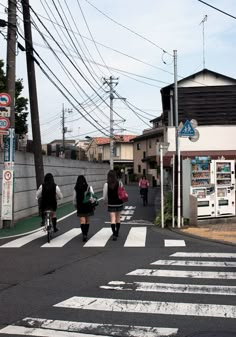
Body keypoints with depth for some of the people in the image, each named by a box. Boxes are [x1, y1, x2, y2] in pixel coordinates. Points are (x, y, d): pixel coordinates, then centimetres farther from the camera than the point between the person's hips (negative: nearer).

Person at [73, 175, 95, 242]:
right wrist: (93, 205, 6)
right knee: (87, 221, 14)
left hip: (80, 207, 0)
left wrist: (76, 206, 17)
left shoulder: (76, 189, -4)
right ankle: (86, 234, 21)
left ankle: (84, 234, -18)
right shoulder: (89, 187, -6)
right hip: (88, 206, 0)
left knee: (82, 221, 0)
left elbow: (74, 199, 1)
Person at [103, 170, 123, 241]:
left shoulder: (106, 184, -10)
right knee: (118, 218, 17)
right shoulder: (119, 183, -6)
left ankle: (114, 234, -14)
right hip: (119, 203, 2)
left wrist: (106, 202, 12)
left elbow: (105, 195, -6)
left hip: (111, 204, -2)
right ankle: (117, 233, 29)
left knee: (112, 219, -1)